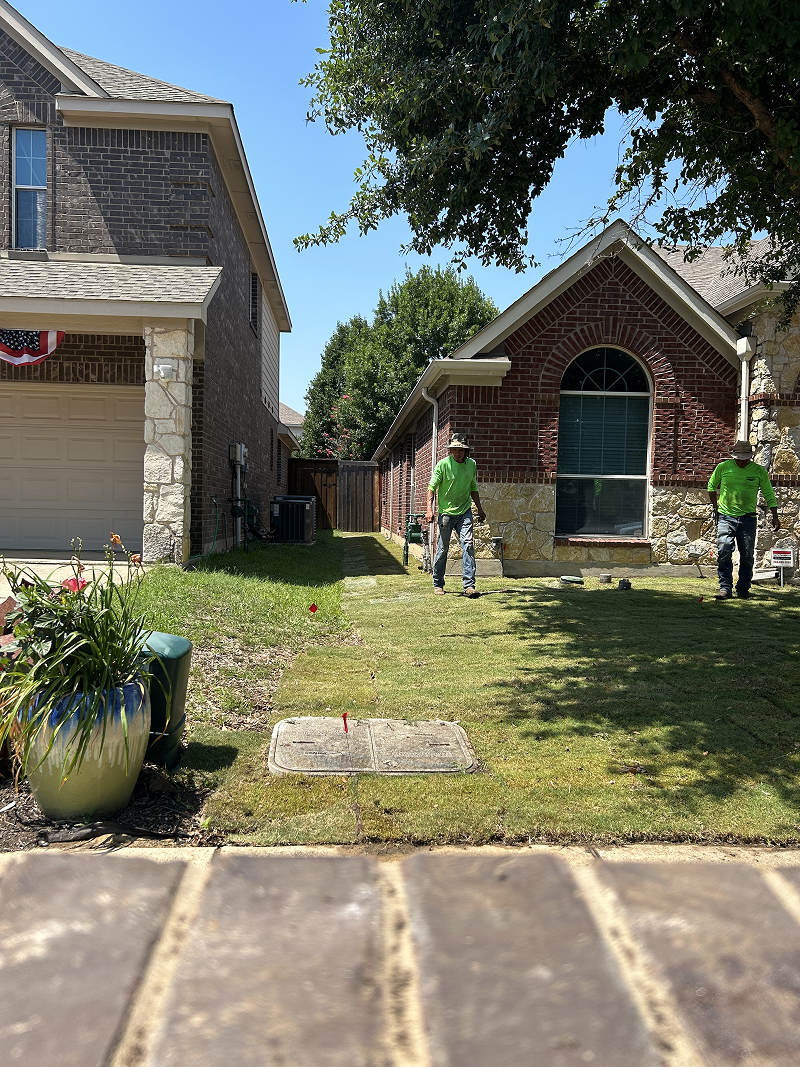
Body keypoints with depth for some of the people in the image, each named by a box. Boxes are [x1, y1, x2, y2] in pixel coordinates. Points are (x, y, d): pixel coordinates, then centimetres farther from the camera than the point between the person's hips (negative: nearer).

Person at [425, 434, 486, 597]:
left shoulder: (471, 464, 6)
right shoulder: (443, 464, -7)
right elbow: (432, 488, -8)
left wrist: (480, 509, 18)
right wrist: (429, 509, -19)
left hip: (464, 511, 3)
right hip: (446, 512, -3)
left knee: (468, 544, -10)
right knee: (442, 548, 4)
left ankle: (469, 585, -10)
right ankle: (438, 584, 20)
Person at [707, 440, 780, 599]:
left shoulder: (759, 471, 1)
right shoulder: (723, 467, 0)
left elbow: (769, 494, 7)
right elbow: (711, 486, 17)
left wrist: (775, 517, -1)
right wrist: (715, 507, 12)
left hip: (748, 519, 0)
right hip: (725, 517, 0)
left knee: (747, 555, 2)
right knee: (724, 552, -10)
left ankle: (743, 589, 14)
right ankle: (725, 588, -4)